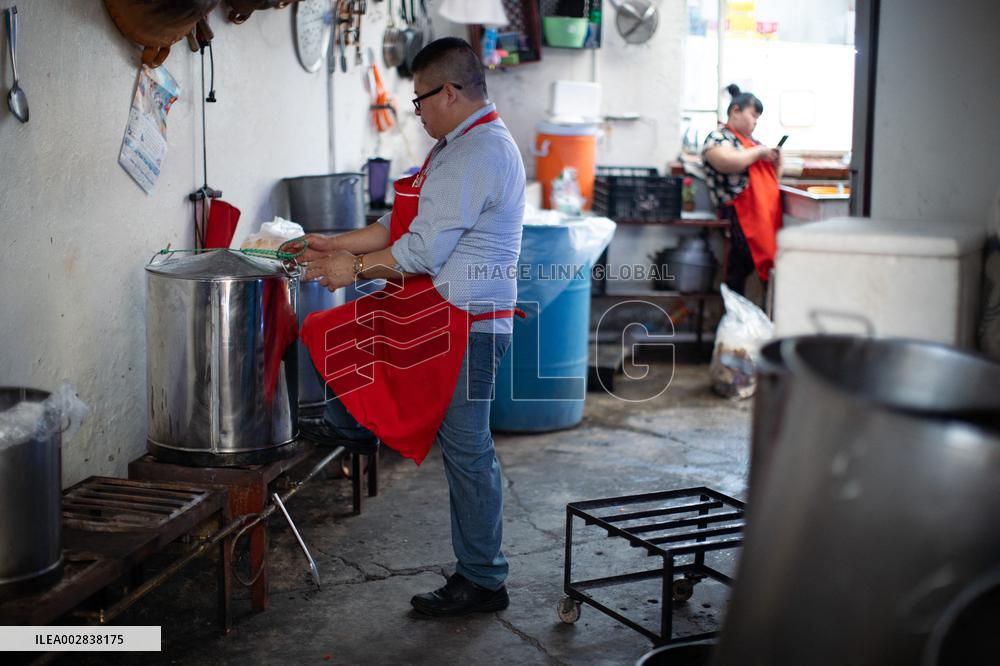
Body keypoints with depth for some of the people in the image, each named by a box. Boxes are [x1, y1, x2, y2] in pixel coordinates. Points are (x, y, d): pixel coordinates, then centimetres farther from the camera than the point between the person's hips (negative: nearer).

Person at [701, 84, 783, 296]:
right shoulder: (718, 137, -1)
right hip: (741, 217, -8)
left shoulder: (752, 141, 24)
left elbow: (772, 176, 33)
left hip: (768, 215, 8)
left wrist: (776, 161, 11)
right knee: (739, 271, -14)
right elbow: (728, 162, -23)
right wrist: (759, 152, -8)